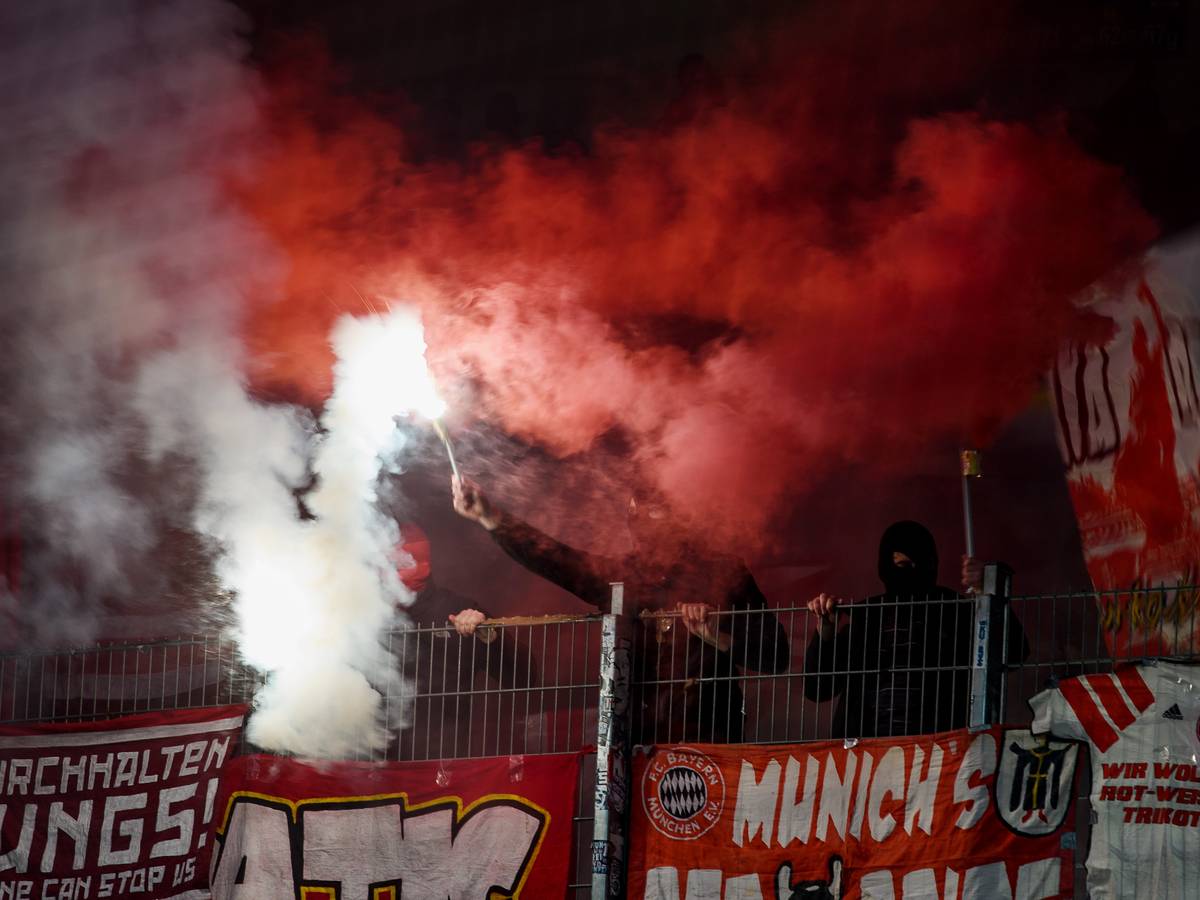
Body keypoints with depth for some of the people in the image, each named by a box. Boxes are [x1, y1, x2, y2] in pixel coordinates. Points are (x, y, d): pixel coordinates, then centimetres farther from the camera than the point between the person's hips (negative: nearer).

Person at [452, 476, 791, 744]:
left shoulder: (725, 573, 8)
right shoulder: (618, 577, 16)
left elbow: (774, 656, 6)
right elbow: (551, 557, 1)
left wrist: (719, 638, -10)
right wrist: (490, 517, -11)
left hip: (708, 741, -2)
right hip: (638, 744, 2)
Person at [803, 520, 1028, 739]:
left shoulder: (954, 611, 10)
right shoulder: (863, 616, 15)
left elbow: (1015, 651, -1)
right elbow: (817, 690, 13)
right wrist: (826, 629, -1)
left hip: (937, 741, -1)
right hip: (867, 742, 1)